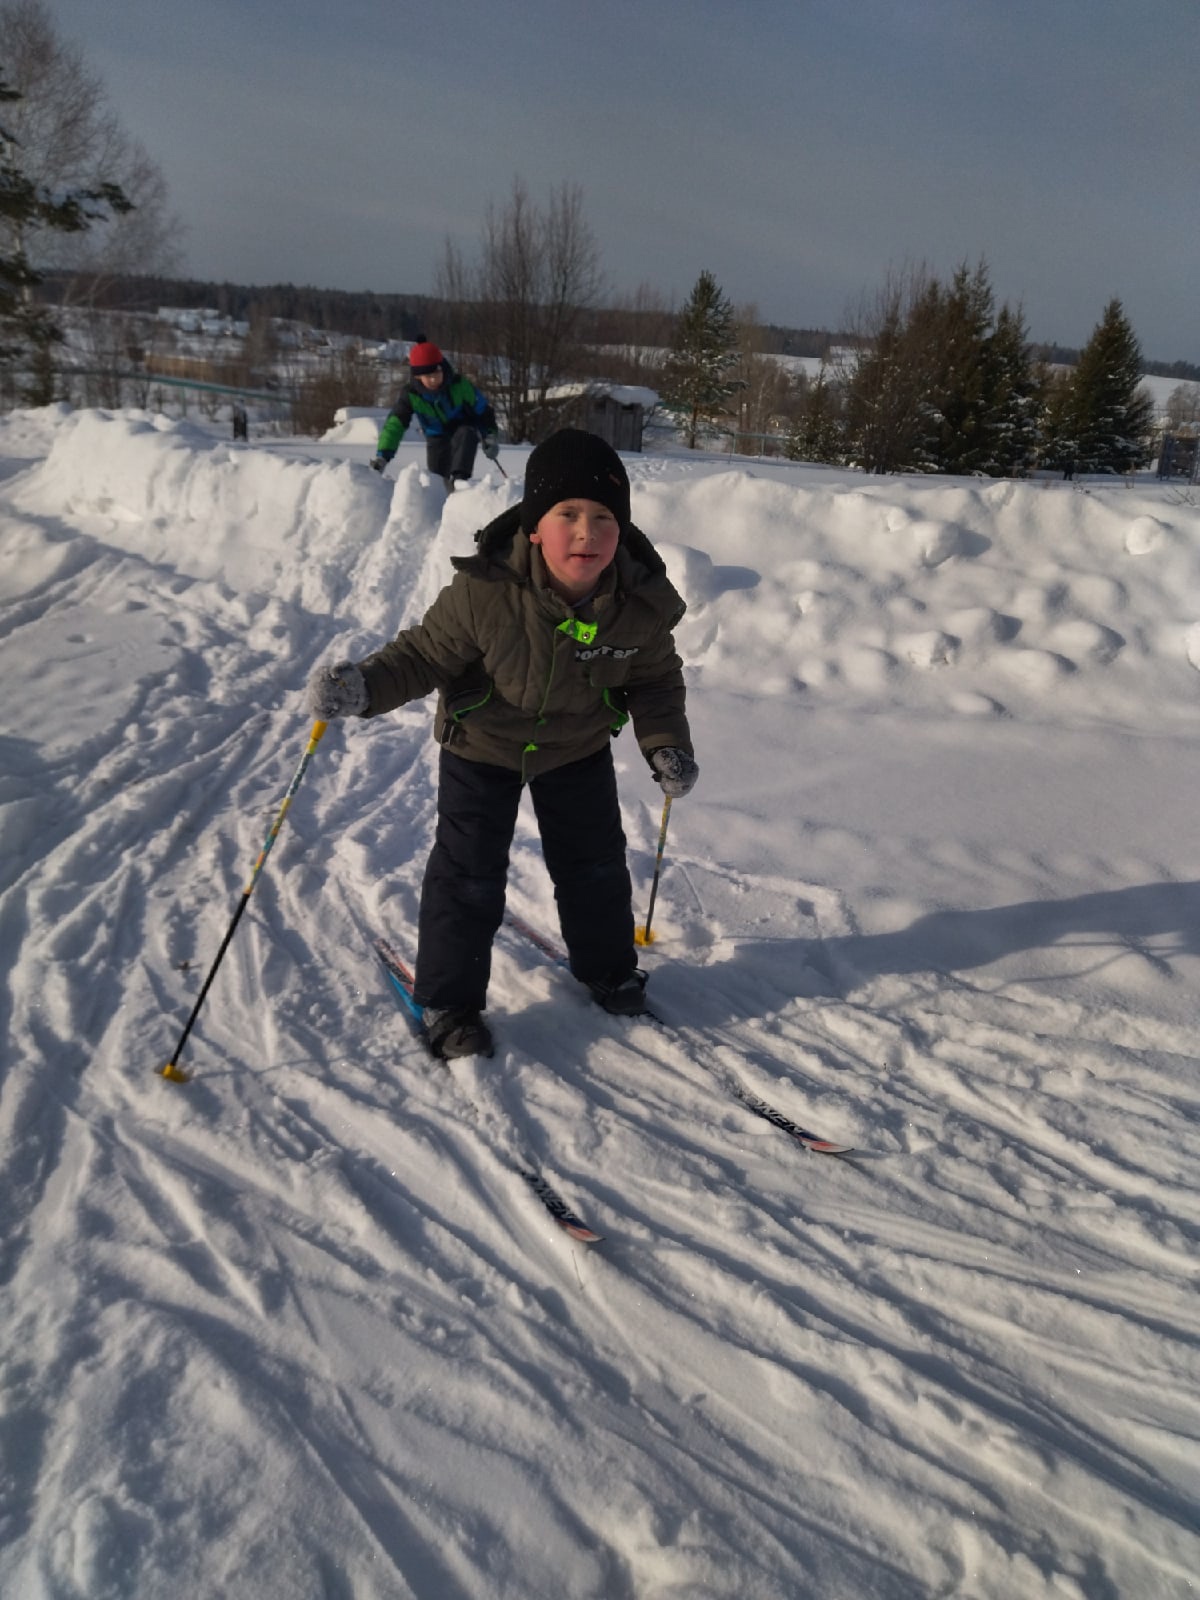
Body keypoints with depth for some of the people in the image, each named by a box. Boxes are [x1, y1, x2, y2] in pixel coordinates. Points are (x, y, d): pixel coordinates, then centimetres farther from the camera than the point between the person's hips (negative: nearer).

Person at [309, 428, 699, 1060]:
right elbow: (427, 652, -21)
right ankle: (448, 1001, 19)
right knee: (469, 872, 1)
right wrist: (365, 685, -37)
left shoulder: (642, 602, -22)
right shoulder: (484, 591, -33)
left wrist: (665, 743, -16)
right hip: (482, 745, -3)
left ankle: (608, 967, 41)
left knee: (594, 861, 16)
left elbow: (655, 678, -4)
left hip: (578, 747, 3)